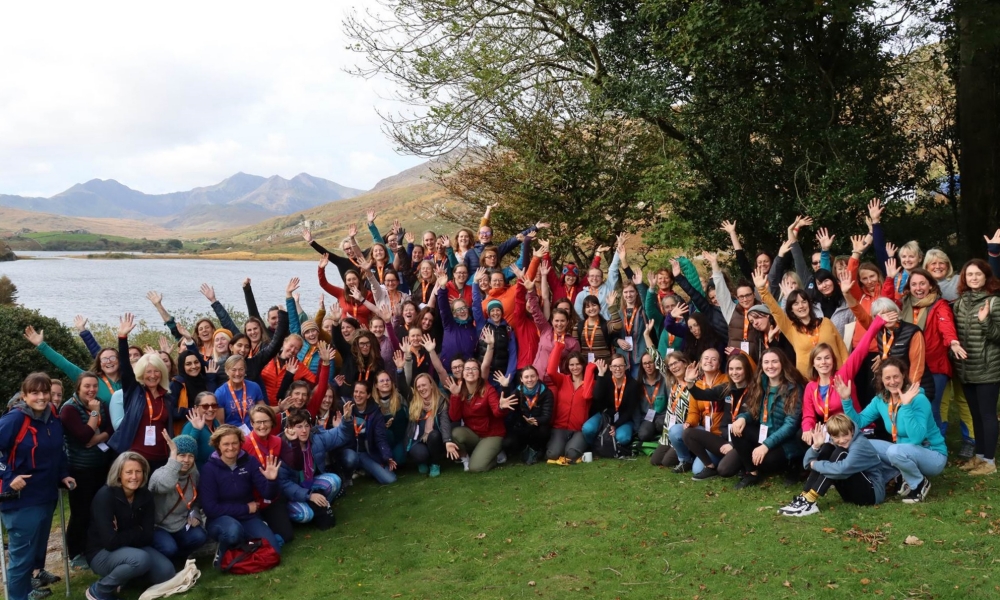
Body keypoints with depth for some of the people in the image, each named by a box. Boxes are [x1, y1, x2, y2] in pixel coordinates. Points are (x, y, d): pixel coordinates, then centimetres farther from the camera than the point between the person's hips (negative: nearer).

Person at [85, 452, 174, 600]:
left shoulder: (145, 496, -6)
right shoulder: (105, 495, -23)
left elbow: (147, 536, -8)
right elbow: (110, 541, -28)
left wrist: (125, 536, -21)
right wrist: (136, 532, -14)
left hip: (132, 548, 6)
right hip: (102, 553, -6)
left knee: (166, 572, -15)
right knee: (140, 559, -34)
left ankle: (125, 576, 12)